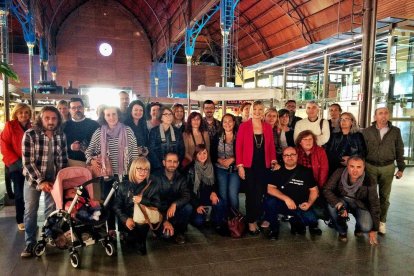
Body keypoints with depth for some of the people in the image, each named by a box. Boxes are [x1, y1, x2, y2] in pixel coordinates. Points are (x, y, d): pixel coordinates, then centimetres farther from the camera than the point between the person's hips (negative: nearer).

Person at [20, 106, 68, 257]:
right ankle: (30, 243, 18)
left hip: (53, 179, 3)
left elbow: (64, 159, 3)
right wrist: (41, 181, -20)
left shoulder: (61, 136, -4)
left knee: (52, 210, 11)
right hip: (33, 178, -2)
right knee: (30, 211, 4)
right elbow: (27, 162, -16)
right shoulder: (30, 134, -14)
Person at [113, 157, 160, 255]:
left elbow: (157, 205, -2)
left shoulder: (153, 185, 3)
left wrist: (143, 200, -19)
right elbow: (116, 206, 2)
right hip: (128, 220, 1)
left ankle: (140, 243, 7)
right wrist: (125, 219, -15)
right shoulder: (124, 186, 5)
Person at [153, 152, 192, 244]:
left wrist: (174, 204, -36)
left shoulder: (181, 178, -3)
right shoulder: (156, 178, -11)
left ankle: (180, 231, -2)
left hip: (175, 210, 3)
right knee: (167, 233, -28)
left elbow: (186, 196, -16)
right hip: (161, 212, -3)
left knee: (188, 208, -27)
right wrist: (164, 221, -22)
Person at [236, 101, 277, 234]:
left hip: (263, 165, 3)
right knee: (251, 194, 7)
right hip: (249, 165, -2)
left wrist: (273, 160, -3)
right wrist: (240, 166, -10)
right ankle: (251, 221, 21)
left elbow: (271, 146, 9)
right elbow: (239, 146, -5)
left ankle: (255, 219, 25)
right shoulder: (243, 126, -4)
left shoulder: (268, 127, 6)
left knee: (260, 194, 7)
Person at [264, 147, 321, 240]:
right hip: (282, 204, -1)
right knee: (269, 201, -30)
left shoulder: (305, 172, 3)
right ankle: (274, 229, -5)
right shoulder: (277, 171, -1)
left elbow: (314, 190, 6)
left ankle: (296, 221, 12)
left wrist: (309, 203, -13)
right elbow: (270, 189, -11)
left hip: (300, 206, 1)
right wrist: (286, 198, -23)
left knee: (312, 220, -26)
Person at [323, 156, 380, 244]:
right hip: (342, 201, 1)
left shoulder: (369, 182, -22)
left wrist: (374, 230, -7)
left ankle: (358, 227, 14)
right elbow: (327, 189, -20)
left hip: (360, 205, -1)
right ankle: (342, 231, -3)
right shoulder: (339, 173, -23)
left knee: (366, 227, -27)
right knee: (332, 205, -32)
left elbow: (374, 206, -12)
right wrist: (339, 204, -37)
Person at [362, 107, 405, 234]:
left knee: (384, 196, 9)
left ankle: (381, 221, 22)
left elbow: (399, 150, 7)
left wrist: (401, 168, 7)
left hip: (388, 168, 1)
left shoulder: (395, 131, 2)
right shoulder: (367, 131, -1)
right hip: (370, 166, -1)